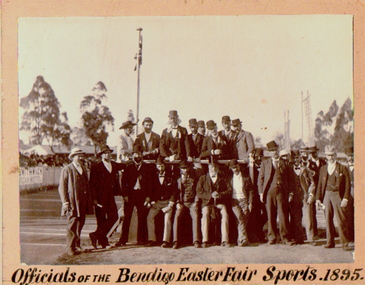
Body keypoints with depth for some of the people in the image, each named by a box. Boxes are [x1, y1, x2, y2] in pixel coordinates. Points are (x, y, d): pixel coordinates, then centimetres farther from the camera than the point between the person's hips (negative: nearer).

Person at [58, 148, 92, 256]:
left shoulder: (84, 170, 19)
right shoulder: (67, 170, -2)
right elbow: (62, 187, -5)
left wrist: (88, 201, 17)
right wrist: (65, 202, -13)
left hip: (82, 203, 6)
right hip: (72, 203, -6)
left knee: (80, 224, 9)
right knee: (72, 225, -7)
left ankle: (77, 246, 20)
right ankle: (70, 248, -1)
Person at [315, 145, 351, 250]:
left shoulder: (343, 168, 2)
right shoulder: (323, 169, 13)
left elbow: (348, 185, -1)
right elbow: (320, 185, 15)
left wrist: (345, 199, -10)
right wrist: (318, 198, 6)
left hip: (338, 195, -4)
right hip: (327, 195, 4)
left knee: (341, 220, -5)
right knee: (328, 219, 5)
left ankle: (344, 243, 2)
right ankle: (330, 242, 13)